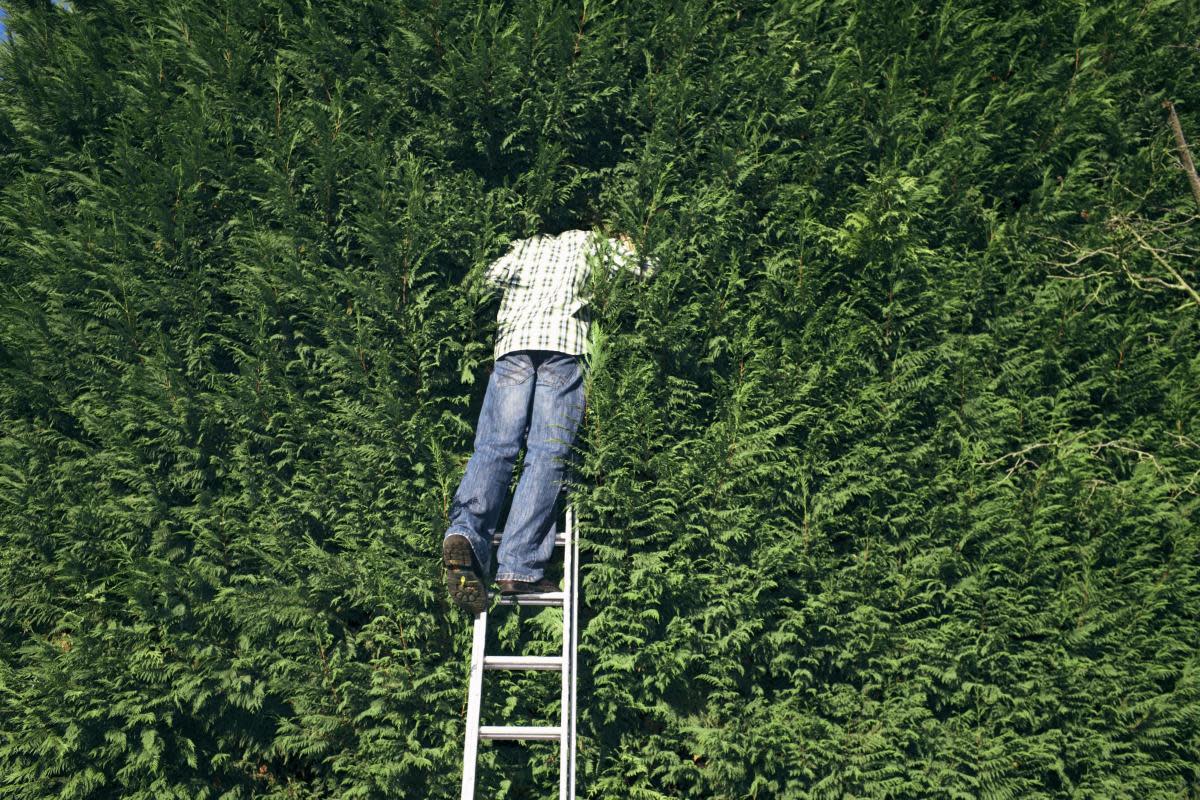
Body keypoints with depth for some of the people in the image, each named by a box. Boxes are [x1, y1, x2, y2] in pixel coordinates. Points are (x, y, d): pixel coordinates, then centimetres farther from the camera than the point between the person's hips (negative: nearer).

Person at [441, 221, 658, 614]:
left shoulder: (525, 244, 33)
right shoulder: (591, 240, 26)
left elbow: (492, 275, 23)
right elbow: (647, 269, 28)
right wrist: (624, 246, 49)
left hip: (512, 341, 3)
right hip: (563, 344, -2)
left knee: (494, 445, -7)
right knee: (547, 456, -10)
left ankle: (465, 532, -32)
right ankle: (519, 567, -19)